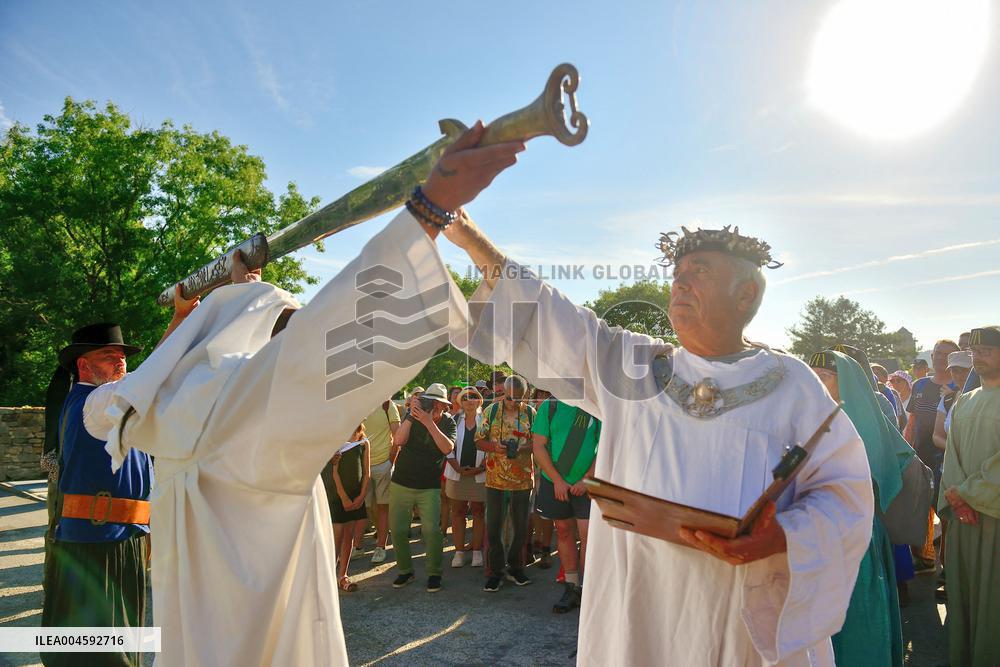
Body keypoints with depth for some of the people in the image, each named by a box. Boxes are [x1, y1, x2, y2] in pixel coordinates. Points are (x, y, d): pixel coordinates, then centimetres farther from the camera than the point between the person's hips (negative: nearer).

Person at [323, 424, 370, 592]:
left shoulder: (364, 444, 2)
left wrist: (361, 496, -4)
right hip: (336, 497, -4)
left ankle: (342, 576, 20)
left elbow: (367, 473, 4)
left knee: (349, 537, 9)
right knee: (336, 539, -4)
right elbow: (334, 473, -11)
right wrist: (344, 499, -12)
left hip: (356, 497, 4)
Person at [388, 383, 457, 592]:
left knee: (431, 530, -11)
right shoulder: (414, 416, -3)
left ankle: (434, 573, 9)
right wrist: (411, 416, -23)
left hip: (429, 487, -2)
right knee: (397, 529, 5)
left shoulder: (448, 422, -4)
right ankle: (405, 570, 25)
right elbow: (398, 441, -15)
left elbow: (447, 448, -23)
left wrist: (429, 422, -28)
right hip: (401, 483, 2)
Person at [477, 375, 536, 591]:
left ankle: (515, 567, 30)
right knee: (493, 527, 4)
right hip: (496, 478, -1)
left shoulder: (530, 413, -1)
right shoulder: (491, 411, -2)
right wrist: (494, 447, -19)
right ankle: (495, 571, 19)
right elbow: (479, 441, 1)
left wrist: (524, 448, -18)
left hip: (523, 478, 1)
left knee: (521, 527, 12)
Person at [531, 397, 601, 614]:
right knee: (563, 531, 10)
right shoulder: (549, 406, -3)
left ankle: (585, 589, 7)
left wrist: (587, 480, -13)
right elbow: (538, 446, -5)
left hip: (586, 483, -1)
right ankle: (570, 589, 22)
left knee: (588, 533, -9)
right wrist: (557, 480, -10)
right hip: (555, 481, 2)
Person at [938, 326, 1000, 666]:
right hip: (963, 514, 5)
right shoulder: (963, 403, 13)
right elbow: (952, 454, 9)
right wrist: (957, 496, -5)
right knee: (962, 593, 10)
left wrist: (967, 492, -10)